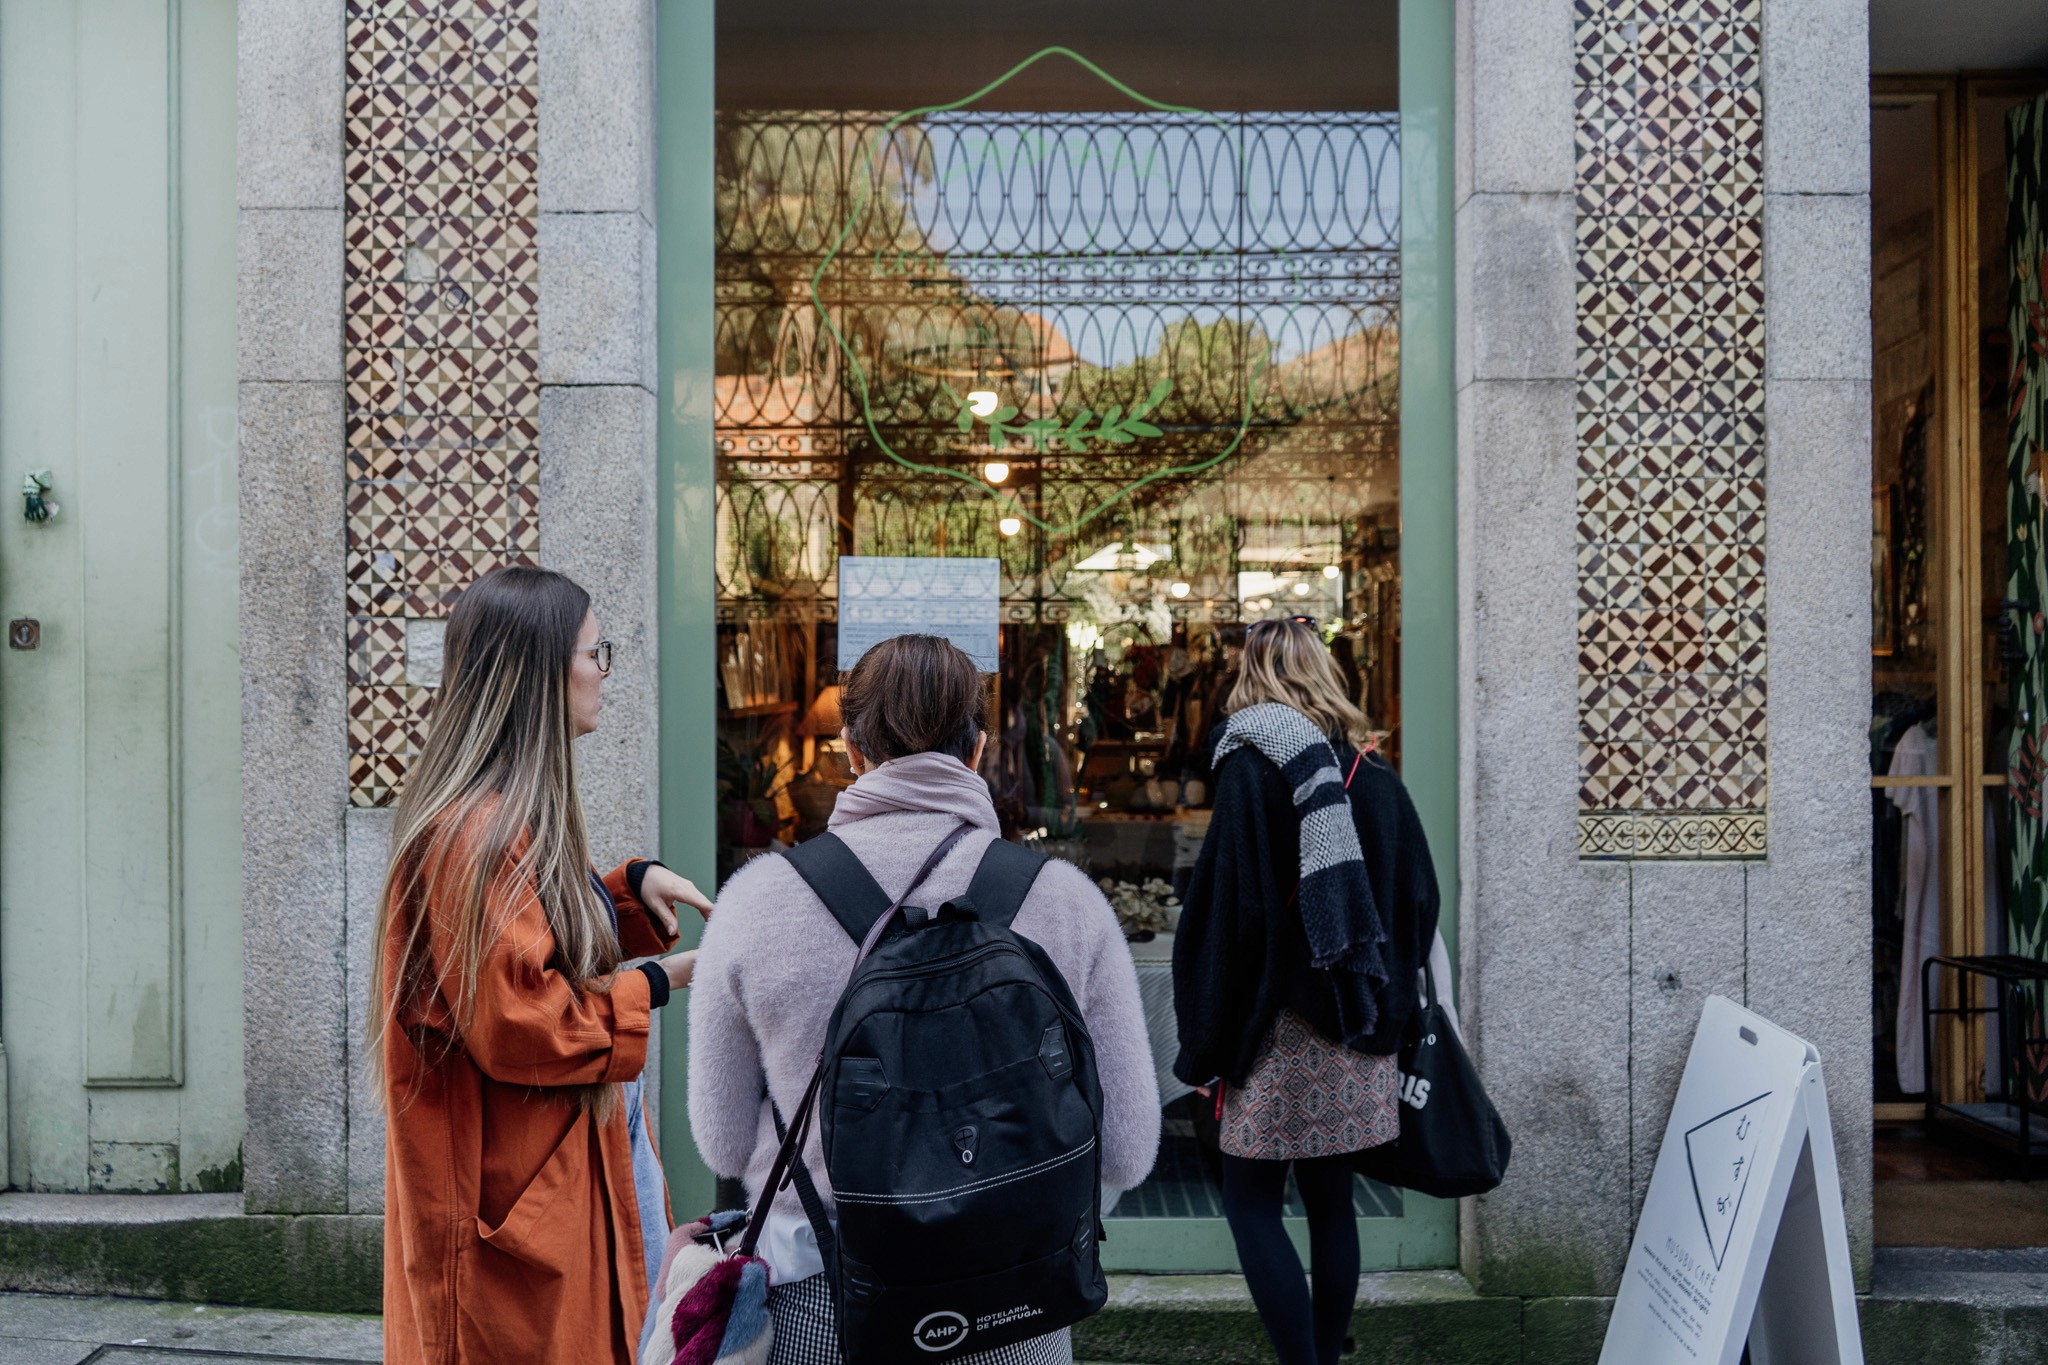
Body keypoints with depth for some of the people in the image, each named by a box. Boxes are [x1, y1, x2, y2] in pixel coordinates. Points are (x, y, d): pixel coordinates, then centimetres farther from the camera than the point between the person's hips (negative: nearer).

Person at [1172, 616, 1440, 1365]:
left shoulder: (1254, 765, -10)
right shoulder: (1375, 774, 7)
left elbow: (1227, 908, -14)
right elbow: (1420, 900, 11)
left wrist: (1208, 1037, -8)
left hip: (1281, 1026, -6)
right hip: (1356, 1034, 6)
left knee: (1250, 1200, 3)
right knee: (1330, 1201, 13)